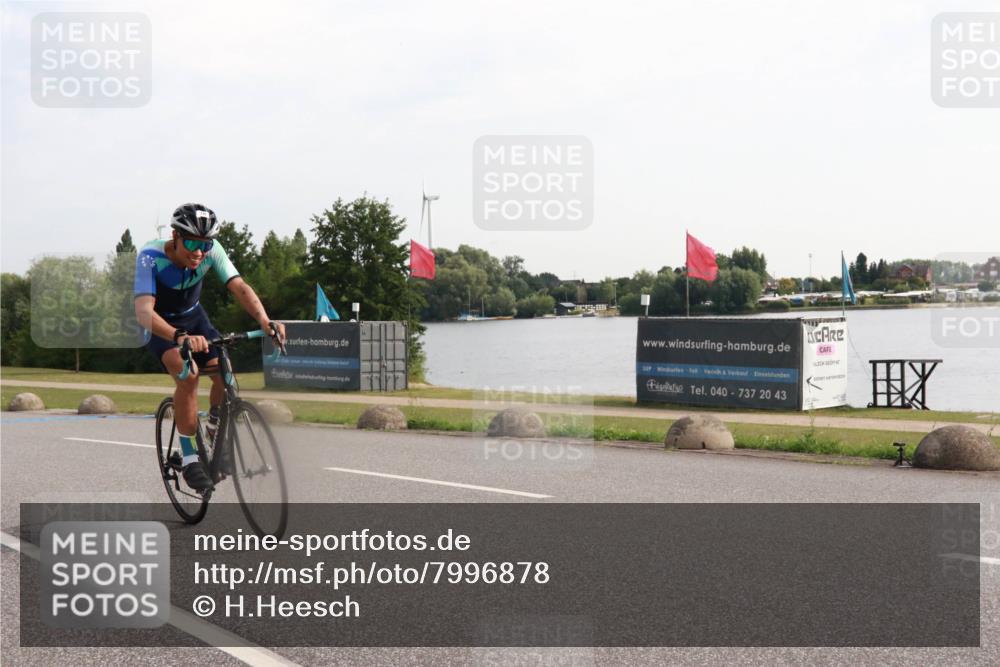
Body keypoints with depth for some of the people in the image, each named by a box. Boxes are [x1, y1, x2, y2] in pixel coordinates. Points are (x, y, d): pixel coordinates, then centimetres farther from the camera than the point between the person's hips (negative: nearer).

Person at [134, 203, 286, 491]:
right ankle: (188, 457, -18)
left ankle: (215, 431, 10)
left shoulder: (211, 251, -23)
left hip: (193, 317, 4)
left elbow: (239, 287, -29)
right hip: (159, 324, -4)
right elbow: (143, 311, -44)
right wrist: (180, 337, -62)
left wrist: (264, 320, -48)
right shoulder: (150, 256, -33)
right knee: (188, 374, -30)